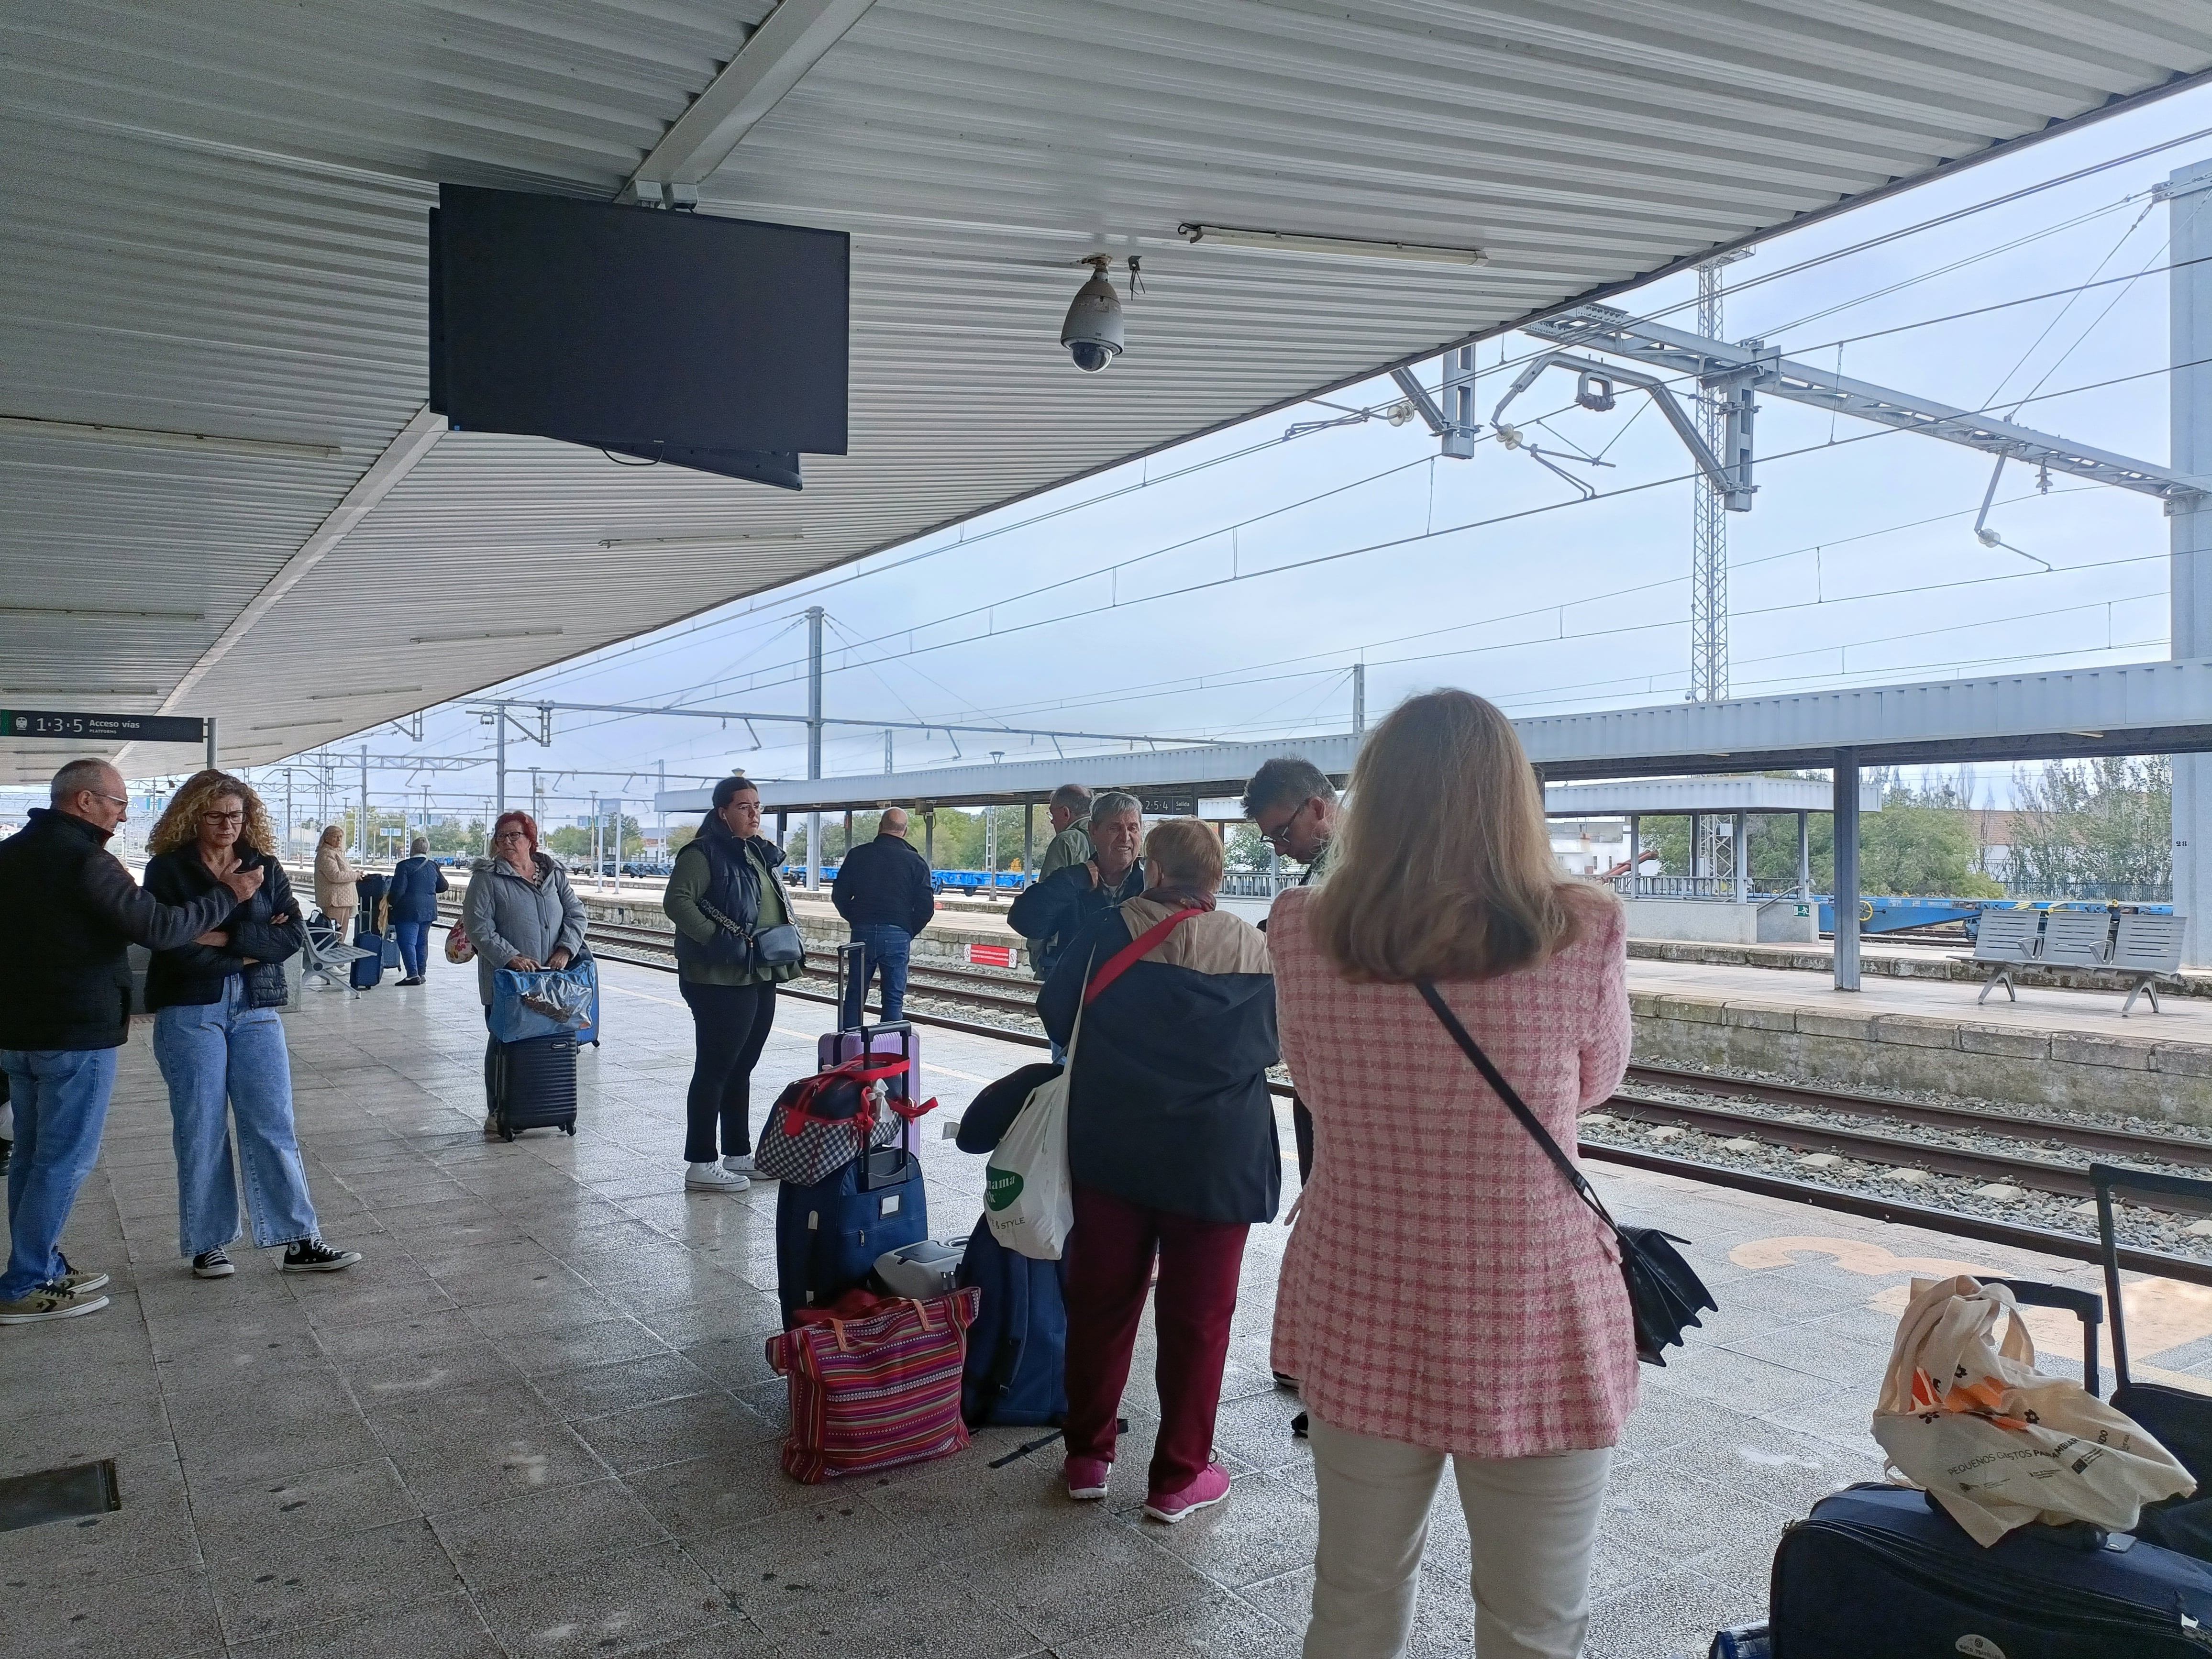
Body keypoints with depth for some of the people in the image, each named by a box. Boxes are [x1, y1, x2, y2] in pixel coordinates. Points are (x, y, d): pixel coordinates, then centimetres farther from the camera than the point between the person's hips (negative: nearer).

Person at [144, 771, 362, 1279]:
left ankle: (299, 1242, 1)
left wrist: (227, 940, -14)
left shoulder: (264, 867, 9)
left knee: (274, 1124, 0)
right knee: (201, 1131, 4)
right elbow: (174, 945, -12)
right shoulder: (168, 870, 0)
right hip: (189, 1013, -2)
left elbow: (293, 933, -2)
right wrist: (251, 951, -9)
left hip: (256, 1010, 3)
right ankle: (208, 1245, 16)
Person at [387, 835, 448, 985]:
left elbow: (398, 890, -15)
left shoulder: (404, 866, -11)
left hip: (409, 911, -6)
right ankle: (422, 973, 18)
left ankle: (413, 974, -12)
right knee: (422, 942, 15)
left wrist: (390, 900, 4)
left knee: (407, 943, -5)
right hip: (429, 910, 6)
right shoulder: (433, 867, 7)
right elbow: (443, 886, 17)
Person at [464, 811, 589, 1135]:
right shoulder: (487, 878, -2)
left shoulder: (554, 874, 11)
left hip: (551, 981, 3)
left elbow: (575, 913, 9)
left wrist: (565, 949, -7)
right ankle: (498, 1111, 13)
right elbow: (478, 927, -9)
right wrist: (510, 957, -18)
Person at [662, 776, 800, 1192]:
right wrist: (717, 939, -26)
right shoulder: (703, 853, -11)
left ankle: (738, 1155, 25)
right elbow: (676, 901, -22)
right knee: (715, 1069, -3)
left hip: (761, 978, 9)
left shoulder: (761, 853, 15)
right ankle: (701, 1165, 4)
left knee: (742, 1067, 15)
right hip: (721, 981, -9)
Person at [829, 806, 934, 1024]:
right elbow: (926, 908, -5)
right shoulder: (915, 862, -3)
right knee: (894, 999, 5)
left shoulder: (858, 855, 2)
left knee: (854, 996, 12)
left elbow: (839, 895, 6)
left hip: (862, 933, 2)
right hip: (898, 936, -2)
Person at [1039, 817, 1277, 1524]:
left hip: (1113, 1147, 1)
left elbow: (1055, 1008, 2)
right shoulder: (1254, 948, -6)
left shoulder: (1112, 930, -9)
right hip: (1218, 1157, 0)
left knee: (1101, 1300, 14)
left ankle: (1088, 1456, 26)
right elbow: (1271, 1046, 6)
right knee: (1196, 1317, 10)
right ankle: (1178, 1477, 18)